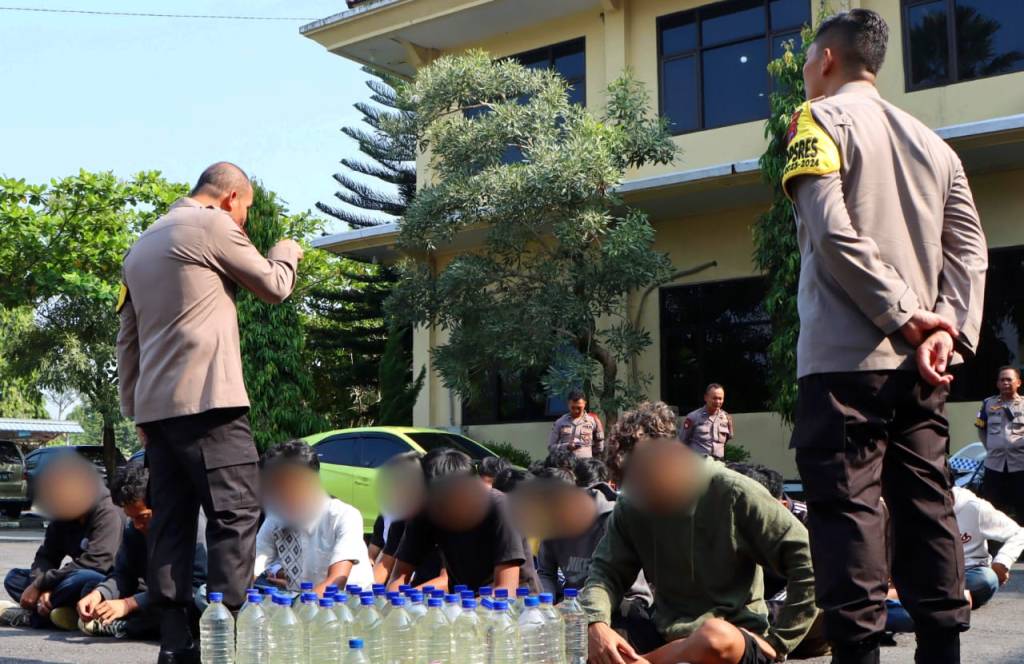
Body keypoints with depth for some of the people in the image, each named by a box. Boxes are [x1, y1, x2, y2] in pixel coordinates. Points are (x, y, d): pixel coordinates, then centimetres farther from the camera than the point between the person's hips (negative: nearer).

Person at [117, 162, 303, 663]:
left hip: (156, 405, 8)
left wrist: (136, 409, 23)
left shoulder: (142, 245, 23)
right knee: (236, 513, -7)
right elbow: (273, 286, 6)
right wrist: (286, 252, 26)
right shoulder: (212, 225, -2)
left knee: (171, 521, 6)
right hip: (205, 399, -8)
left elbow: (127, 339, 23)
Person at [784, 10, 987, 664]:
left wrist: (905, 316, -12)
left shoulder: (821, 119, 0)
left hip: (847, 358, -6)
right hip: (922, 363, 6)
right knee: (927, 505, 9)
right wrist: (947, 333, -3)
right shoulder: (932, 142, 18)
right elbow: (970, 252, 7)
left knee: (847, 506, -6)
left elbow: (834, 232, -15)